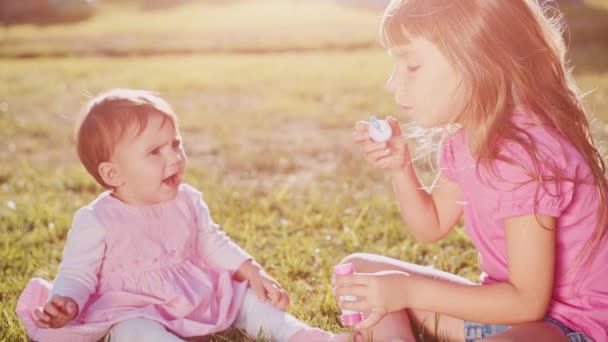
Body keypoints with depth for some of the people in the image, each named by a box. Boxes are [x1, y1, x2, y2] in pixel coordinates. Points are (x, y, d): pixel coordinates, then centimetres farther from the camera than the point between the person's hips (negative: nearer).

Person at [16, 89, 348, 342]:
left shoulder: (187, 202, 1)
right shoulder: (96, 222, -14)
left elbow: (213, 245, 11)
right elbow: (77, 275, -10)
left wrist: (253, 272, 1)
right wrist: (64, 305, -31)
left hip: (193, 297, 6)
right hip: (131, 312, -6)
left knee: (245, 296, -4)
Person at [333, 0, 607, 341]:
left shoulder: (525, 154, -27)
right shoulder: (464, 139, 0)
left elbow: (527, 301, -25)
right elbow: (431, 226, 15)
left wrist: (408, 291, -24)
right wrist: (400, 166, -3)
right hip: (504, 303, 9)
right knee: (359, 269, 7)